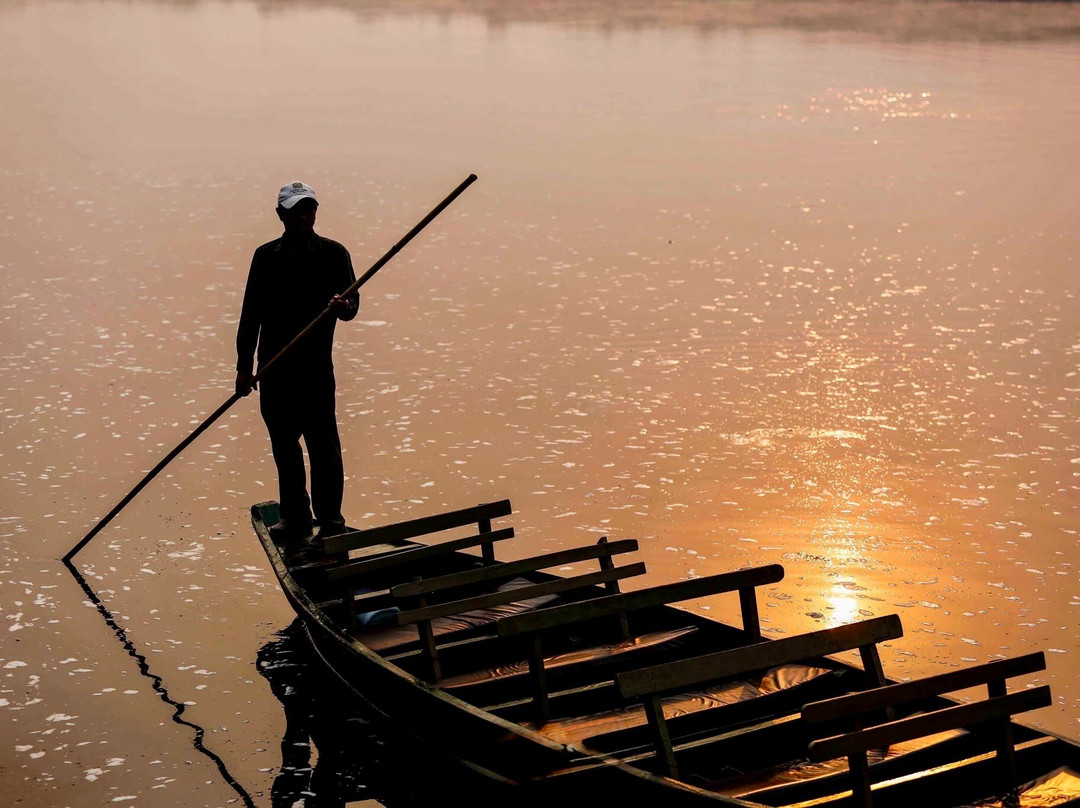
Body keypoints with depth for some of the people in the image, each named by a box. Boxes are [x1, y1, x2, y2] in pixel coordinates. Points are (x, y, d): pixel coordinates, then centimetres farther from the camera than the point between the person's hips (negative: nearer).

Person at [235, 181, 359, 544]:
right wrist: (244, 365, 10)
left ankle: (330, 522, 6)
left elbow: (351, 306, -5)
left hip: (315, 368, -4)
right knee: (284, 445, 11)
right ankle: (295, 517, 23)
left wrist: (343, 305, -30)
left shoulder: (332, 253, 1)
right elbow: (251, 312, 13)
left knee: (322, 446, -3)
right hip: (273, 368, 4)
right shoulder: (265, 256, 10)